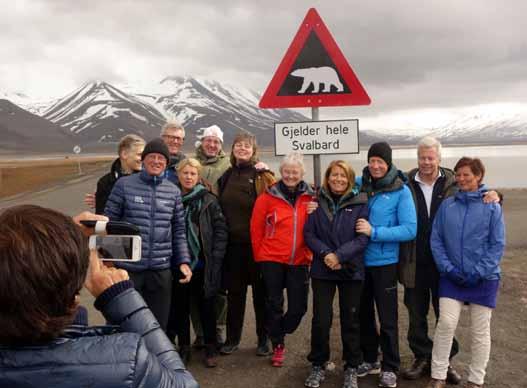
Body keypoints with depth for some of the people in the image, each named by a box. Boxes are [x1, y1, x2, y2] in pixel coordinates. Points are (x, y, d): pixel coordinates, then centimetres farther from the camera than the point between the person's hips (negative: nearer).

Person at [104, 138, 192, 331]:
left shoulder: (173, 191, 7)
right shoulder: (124, 185, -2)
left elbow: (179, 231, 10)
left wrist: (183, 261, 1)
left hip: (161, 270, 3)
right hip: (127, 268, -2)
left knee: (158, 324, 11)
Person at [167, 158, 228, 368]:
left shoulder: (209, 200, -3)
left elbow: (220, 229, -4)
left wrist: (215, 257, -9)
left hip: (203, 264, -2)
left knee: (206, 307, 8)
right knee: (180, 307, 11)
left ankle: (210, 348, 22)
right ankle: (184, 348, 25)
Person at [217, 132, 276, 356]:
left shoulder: (261, 175, -2)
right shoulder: (227, 176, 12)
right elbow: (220, 206, 17)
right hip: (233, 243, 4)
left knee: (261, 292, 8)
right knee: (234, 292, 12)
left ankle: (264, 339, 21)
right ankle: (232, 338, 24)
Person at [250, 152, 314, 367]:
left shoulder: (310, 198, 3)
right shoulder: (268, 197, -5)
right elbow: (256, 228, 0)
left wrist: (309, 252, 0)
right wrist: (260, 256, 3)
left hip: (299, 261, 2)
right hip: (272, 260, -2)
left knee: (299, 306, 6)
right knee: (274, 304, 6)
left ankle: (278, 333, 34)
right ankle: (278, 345, 25)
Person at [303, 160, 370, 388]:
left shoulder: (360, 203, -1)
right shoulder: (318, 202, 4)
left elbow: (363, 237, -8)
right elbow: (309, 234, 0)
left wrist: (339, 256, -18)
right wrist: (325, 254, -16)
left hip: (351, 270, -1)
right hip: (322, 270, 1)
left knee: (350, 320, 8)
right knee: (321, 320, 2)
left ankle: (351, 368, 24)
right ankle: (318, 365, 20)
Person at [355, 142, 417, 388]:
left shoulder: (400, 191, -11)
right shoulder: (359, 184, -2)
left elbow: (410, 230, -16)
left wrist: (374, 232, -23)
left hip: (384, 263, -4)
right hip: (359, 261, 4)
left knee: (387, 318, 7)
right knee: (363, 313, 16)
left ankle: (390, 368, 24)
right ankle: (369, 359, 35)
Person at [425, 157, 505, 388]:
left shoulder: (492, 207, -4)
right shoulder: (447, 205, 2)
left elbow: (497, 244, -5)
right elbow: (436, 239, 2)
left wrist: (479, 272, -14)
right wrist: (447, 268, -9)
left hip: (484, 279, -1)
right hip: (451, 277, 1)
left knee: (480, 331, 8)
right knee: (446, 323, -8)